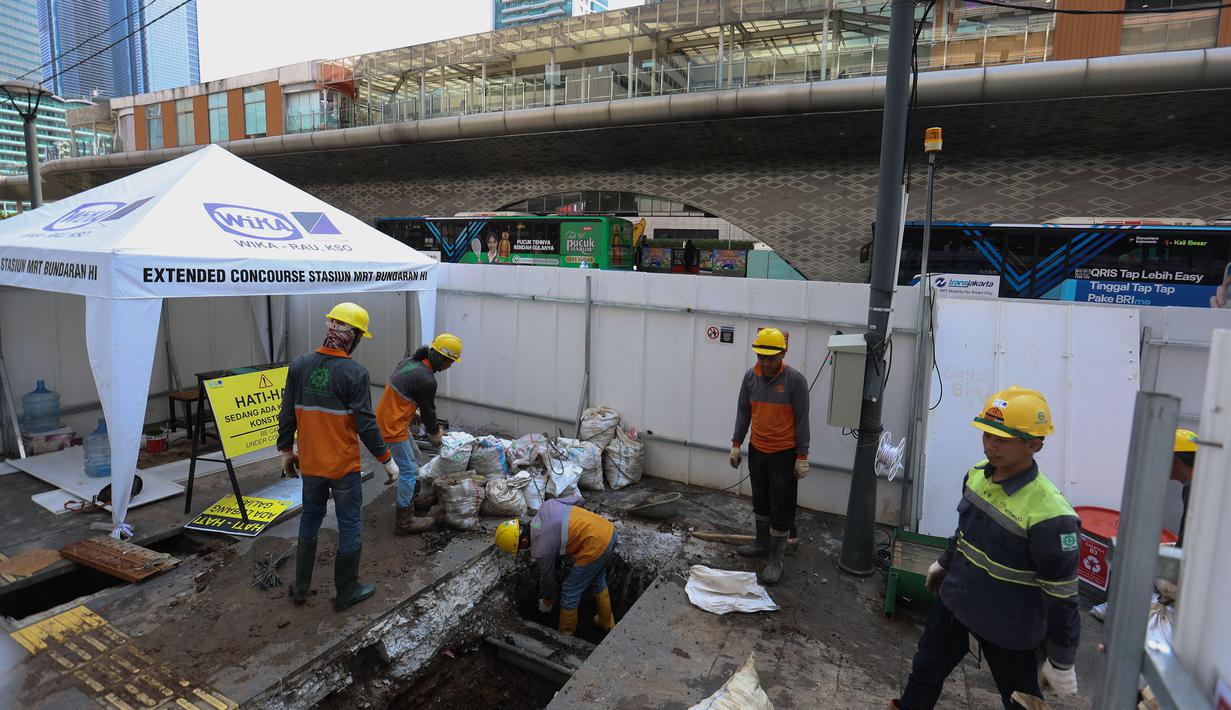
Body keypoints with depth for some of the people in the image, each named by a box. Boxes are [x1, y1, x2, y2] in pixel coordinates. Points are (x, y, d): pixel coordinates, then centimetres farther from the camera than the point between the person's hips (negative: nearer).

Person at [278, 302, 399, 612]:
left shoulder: (299, 365, -2)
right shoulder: (354, 373, -17)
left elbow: (287, 415, 4)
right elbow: (366, 424, -17)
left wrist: (286, 450, 18)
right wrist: (386, 459, -5)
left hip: (310, 464, 5)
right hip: (344, 467, -5)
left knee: (309, 522, 22)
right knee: (350, 527, 10)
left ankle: (301, 588, 34)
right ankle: (346, 592, 22)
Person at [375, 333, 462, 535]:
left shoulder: (410, 361, 4)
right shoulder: (427, 380, -24)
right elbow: (428, 411, -11)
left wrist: (413, 411, 22)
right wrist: (435, 434, 6)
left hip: (387, 417, 10)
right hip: (393, 426, -10)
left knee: (414, 456, 25)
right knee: (409, 471, -3)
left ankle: (414, 498, 41)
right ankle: (404, 522, 4)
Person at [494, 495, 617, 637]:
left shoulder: (542, 549, -10)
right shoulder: (547, 505, 3)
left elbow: (547, 577, 8)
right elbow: (577, 499, 12)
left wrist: (546, 602, 28)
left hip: (596, 547, -8)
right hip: (609, 529, 9)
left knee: (570, 592, 12)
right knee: (597, 582, 30)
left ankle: (565, 634, 31)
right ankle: (607, 623, 49)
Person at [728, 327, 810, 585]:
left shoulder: (795, 380, -17)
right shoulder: (751, 376, -3)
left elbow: (802, 419, -13)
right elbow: (743, 411, 6)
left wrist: (802, 457, -12)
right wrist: (736, 444, 6)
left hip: (784, 454, -5)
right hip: (757, 450, 5)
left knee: (781, 508, 1)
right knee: (760, 500, 19)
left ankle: (775, 559, 12)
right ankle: (762, 543, 37)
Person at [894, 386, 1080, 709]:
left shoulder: (1049, 514, -29)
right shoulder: (977, 474, -8)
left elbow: (1061, 594, -20)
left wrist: (1061, 661, -11)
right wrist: (944, 563, 25)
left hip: (1007, 627, -6)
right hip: (955, 600, 6)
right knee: (926, 666, 23)